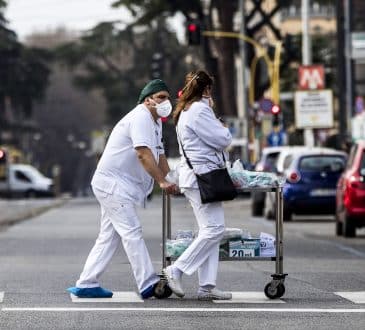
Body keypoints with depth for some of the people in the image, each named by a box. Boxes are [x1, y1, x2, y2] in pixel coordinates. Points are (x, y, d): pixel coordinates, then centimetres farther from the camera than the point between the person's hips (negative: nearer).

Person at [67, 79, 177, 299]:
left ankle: (86, 285, 13)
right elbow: (143, 154, -27)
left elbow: (159, 156, 22)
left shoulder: (155, 122, 17)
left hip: (123, 186, 11)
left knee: (109, 237, 10)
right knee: (132, 232, -15)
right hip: (112, 182, -11)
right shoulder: (140, 118, -16)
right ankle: (148, 284, -20)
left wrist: (171, 181, 10)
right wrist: (162, 182, -32)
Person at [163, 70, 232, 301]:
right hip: (201, 176, -11)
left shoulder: (185, 112, 21)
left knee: (210, 230, 7)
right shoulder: (199, 111, -11)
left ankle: (207, 286, 4)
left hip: (195, 176, 11)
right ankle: (177, 270, -10)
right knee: (214, 229, -12)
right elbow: (223, 140, -12)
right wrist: (222, 128, 7)